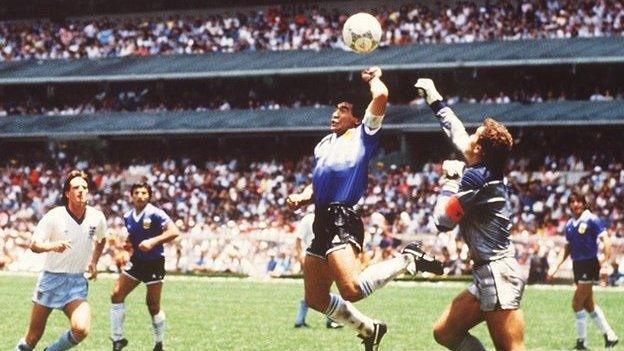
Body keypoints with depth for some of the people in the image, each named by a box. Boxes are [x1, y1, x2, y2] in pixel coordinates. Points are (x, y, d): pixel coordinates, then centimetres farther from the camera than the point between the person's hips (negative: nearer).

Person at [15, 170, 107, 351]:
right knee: (34, 336, 2)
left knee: (81, 329, -22)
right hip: (51, 279, -2)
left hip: (77, 282, 2)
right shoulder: (54, 216, -11)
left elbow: (101, 239, 21)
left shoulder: (97, 217, -2)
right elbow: (34, 245, -10)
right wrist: (53, 246, -29)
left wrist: (94, 262, 12)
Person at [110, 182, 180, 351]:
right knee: (116, 295, -5)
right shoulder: (128, 217, 4)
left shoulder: (155, 214, -15)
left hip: (154, 263, -6)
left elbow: (174, 231, -25)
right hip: (136, 262, 6)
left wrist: (153, 241, -34)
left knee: (153, 306, -2)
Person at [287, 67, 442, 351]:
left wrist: (373, 78, 11)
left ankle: (408, 259, -7)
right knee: (316, 298, 9)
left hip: (342, 219, -8)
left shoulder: (363, 134, 4)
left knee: (353, 290, -28)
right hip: (322, 221, 8)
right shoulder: (324, 144, 25)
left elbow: (381, 95, -10)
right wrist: (302, 197, 10)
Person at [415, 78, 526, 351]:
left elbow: (442, 221, -8)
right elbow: (457, 134, 29)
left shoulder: (476, 177, -14)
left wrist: (450, 181, 2)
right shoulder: (491, 172, 11)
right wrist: (435, 101, 40)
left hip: (497, 275, -10)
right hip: (488, 275, 10)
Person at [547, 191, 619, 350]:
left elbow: (605, 239, -15)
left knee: (577, 304, -9)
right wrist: (556, 267, 12)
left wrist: (605, 258, -29)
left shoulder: (591, 220, -10)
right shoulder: (569, 225, 11)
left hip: (590, 265, -8)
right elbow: (567, 248, 18)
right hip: (577, 266, 8)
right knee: (589, 305, 12)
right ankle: (610, 336, 22)